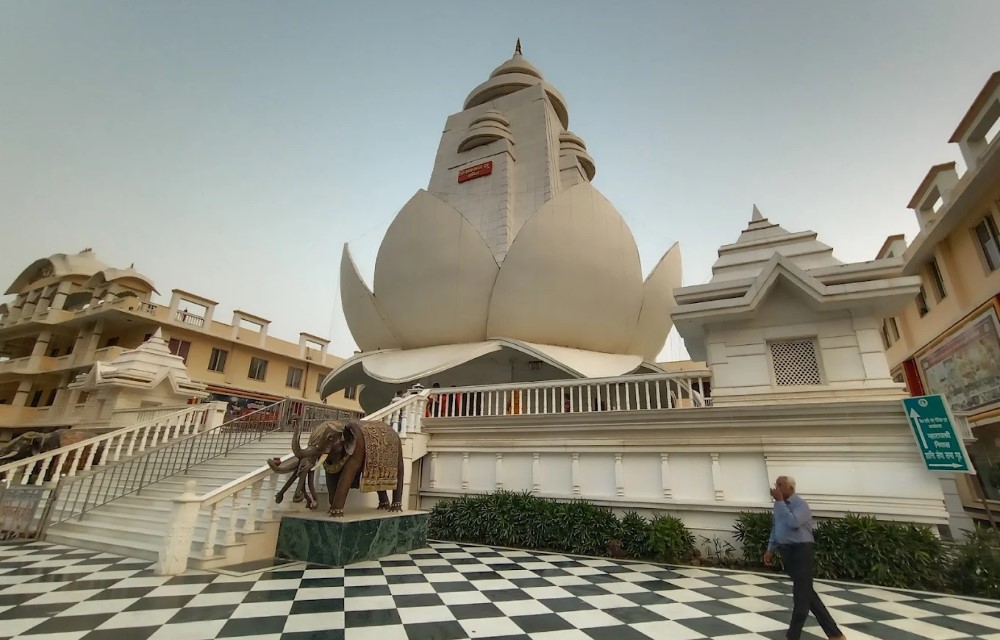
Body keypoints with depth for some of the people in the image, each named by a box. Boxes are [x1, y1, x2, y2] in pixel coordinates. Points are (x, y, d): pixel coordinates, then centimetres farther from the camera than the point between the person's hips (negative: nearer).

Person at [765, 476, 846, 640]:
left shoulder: (801, 504, -15)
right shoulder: (780, 505, 8)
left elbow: (793, 522, -32)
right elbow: (776, 528, 17)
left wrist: (780, 501, -27)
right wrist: (770, 550, 15)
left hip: (801, 551, -8)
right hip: (787, 552, 8)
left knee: (801, 594, 1)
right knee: (807, 593, 14)